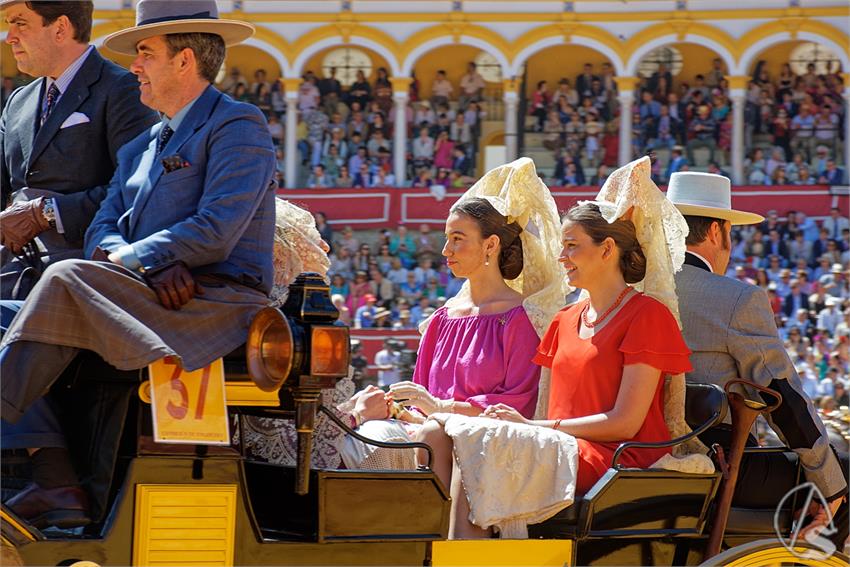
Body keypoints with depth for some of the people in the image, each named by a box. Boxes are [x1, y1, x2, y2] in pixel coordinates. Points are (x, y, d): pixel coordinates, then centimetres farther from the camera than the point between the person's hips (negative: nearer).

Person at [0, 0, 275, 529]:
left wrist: (127, 261, -11)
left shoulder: (238, 127, 0)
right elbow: (102, 231, 13)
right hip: (149, 301, 9)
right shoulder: (139, 150, 27)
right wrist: (156, 264, -9)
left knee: (66, 280, -27)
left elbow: (215, 233, -13)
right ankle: (56, 482, -21)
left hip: (219, 304, -8)